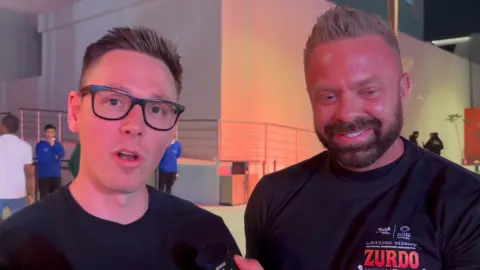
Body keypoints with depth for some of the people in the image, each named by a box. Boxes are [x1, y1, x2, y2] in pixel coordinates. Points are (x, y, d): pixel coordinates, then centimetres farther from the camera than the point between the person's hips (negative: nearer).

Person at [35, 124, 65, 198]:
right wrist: (54, 157, -7)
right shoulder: (40, 145, -4)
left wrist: (53, 145, -13)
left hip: (56, 175, 4)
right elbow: (40, 158, -17)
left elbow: (62, 155, -7)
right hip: (44, 175, -4)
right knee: (44, 197, -5)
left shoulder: (57, 144, 8)